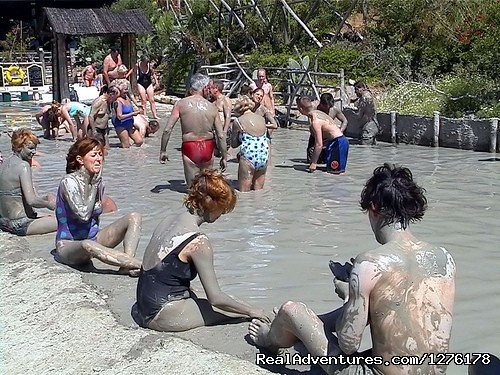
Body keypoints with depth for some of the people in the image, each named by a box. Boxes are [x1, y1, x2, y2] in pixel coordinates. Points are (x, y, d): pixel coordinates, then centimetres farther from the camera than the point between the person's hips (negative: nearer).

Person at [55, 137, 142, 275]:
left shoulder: (98, 181, 7)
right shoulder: (69, 182, -14)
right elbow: (84, 215, -25)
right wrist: (93, 186, -17)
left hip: (93, 239, 7)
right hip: (69, 245, -7)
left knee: (134, 217, -10)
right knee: (88, 245, -43)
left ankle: (127, 265, -32)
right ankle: (139, 265, -41)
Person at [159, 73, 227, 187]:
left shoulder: (181, 104, -4)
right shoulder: (212, 107, -1)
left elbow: (167, 130, -8)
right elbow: (221, 136, -1)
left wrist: (163, 151, 3)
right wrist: (224, 156, 10)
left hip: (189, 148, -2)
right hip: (208, 148, 2)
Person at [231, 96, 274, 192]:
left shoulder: (237, 121, -3)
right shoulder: (262, 119, 8)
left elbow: (233, 144, 4)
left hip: (249, 157, -5)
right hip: (264, 156, 5)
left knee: (244, 191, 4)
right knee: (258, 190, 14)